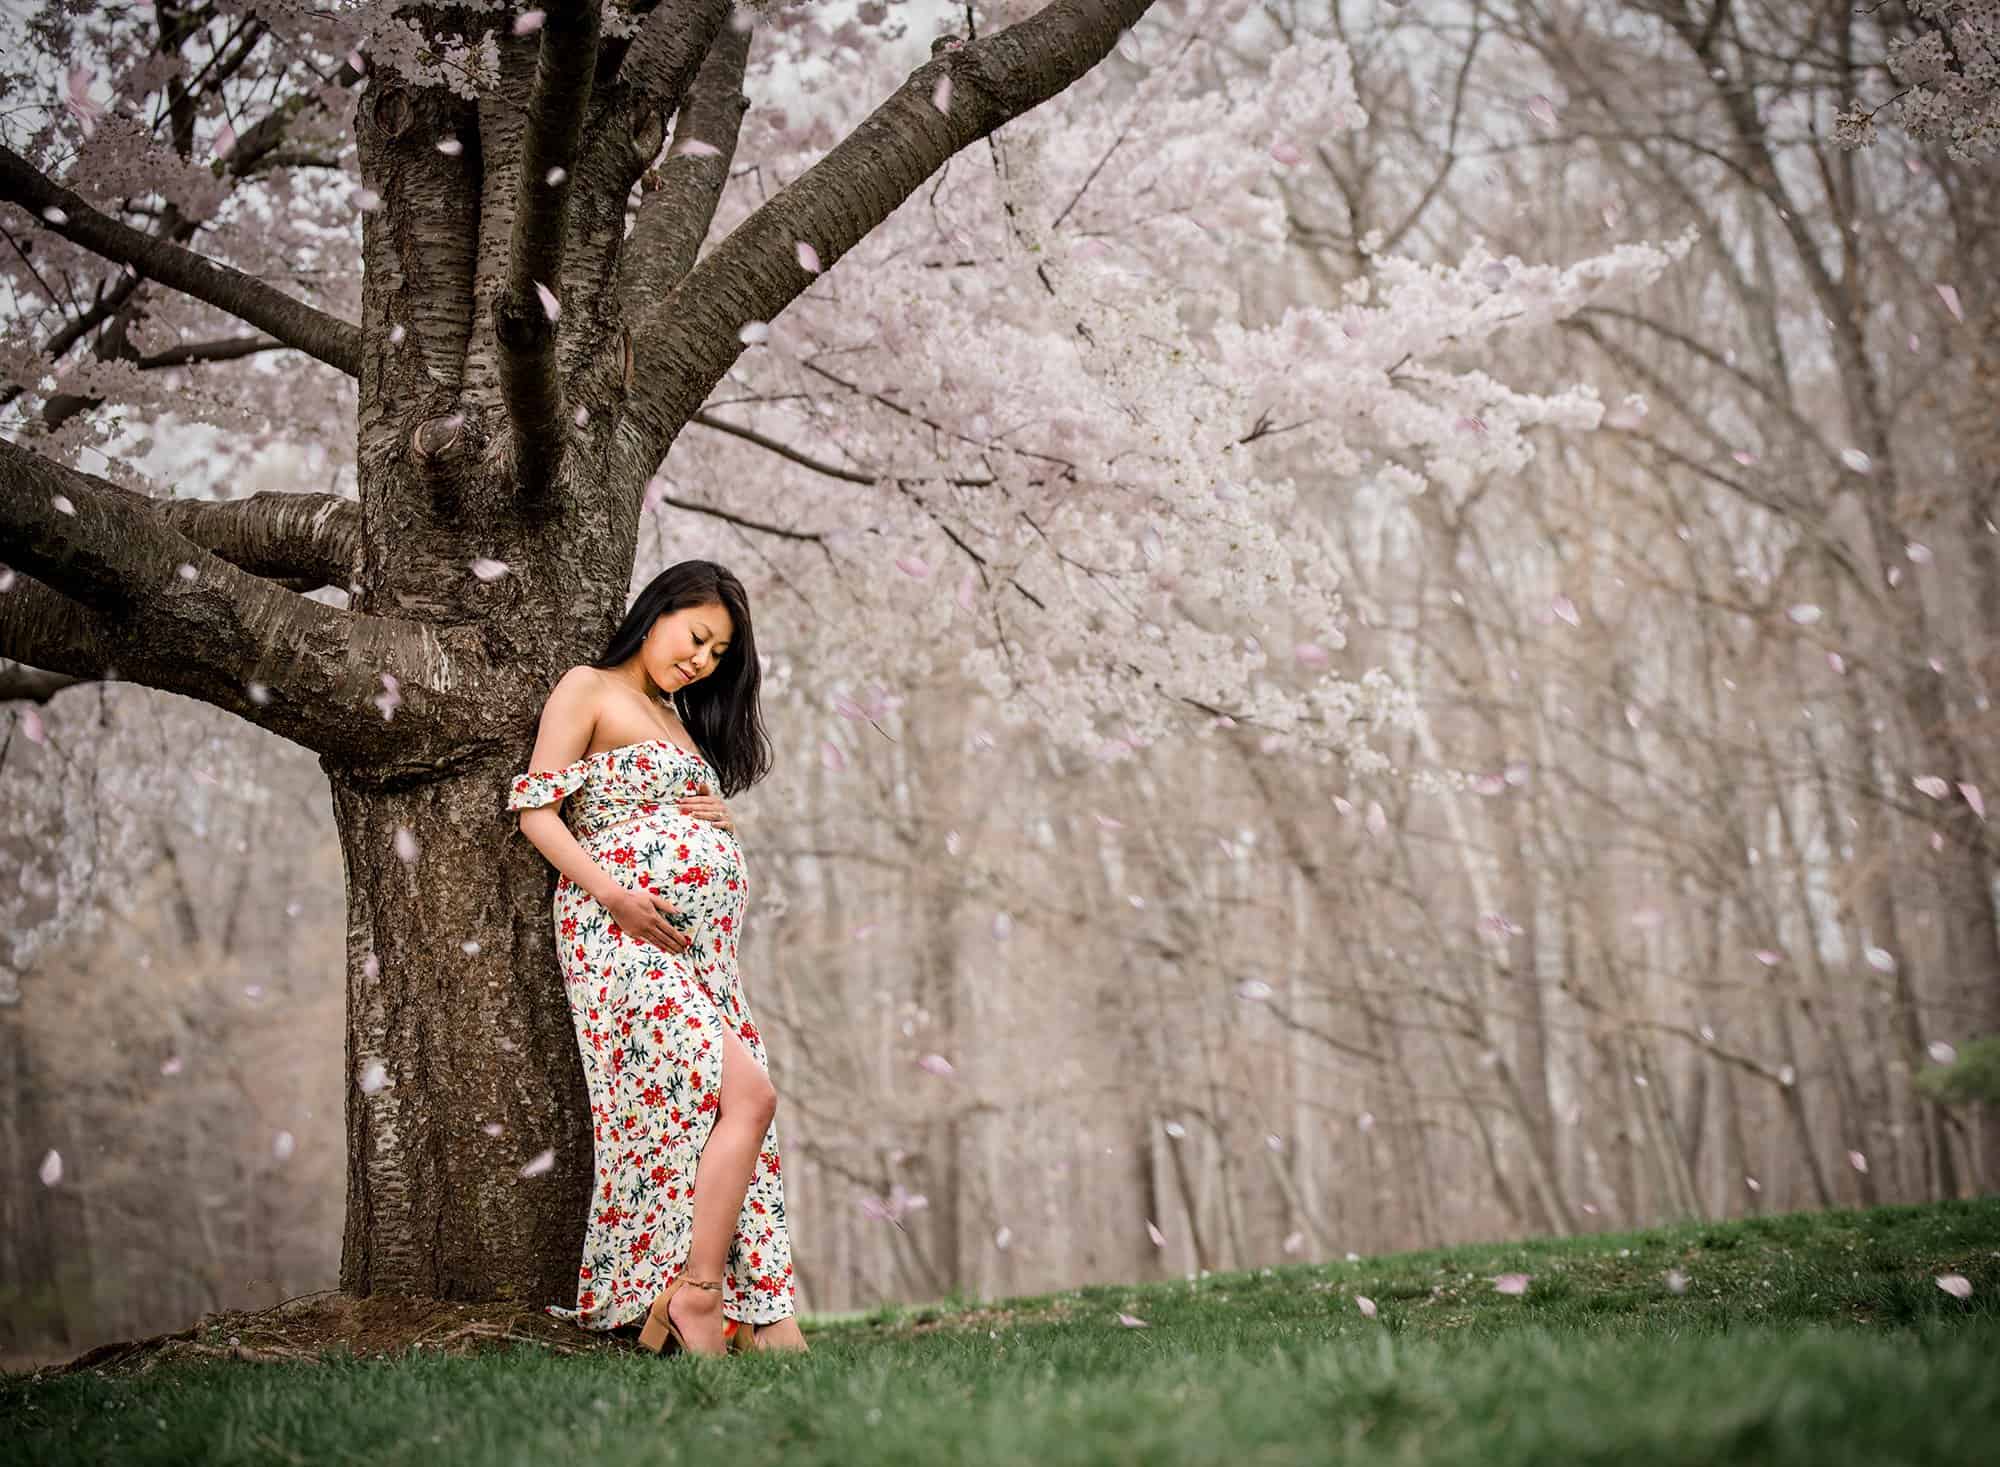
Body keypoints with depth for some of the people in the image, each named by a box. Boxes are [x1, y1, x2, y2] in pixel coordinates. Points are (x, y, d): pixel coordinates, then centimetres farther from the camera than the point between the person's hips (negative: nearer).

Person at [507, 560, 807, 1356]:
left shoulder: (679, 720, 25)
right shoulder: (588, 689, 2)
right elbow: (538, 812, -6)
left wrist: (715, 820, 7)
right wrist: (614, 894, -18)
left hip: (702, 944, 8)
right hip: (624, 933, -8)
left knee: (734, 1113, -3)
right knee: (746, 1095, -20)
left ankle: (760, 1318, -4)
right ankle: (697, 1294, -14)